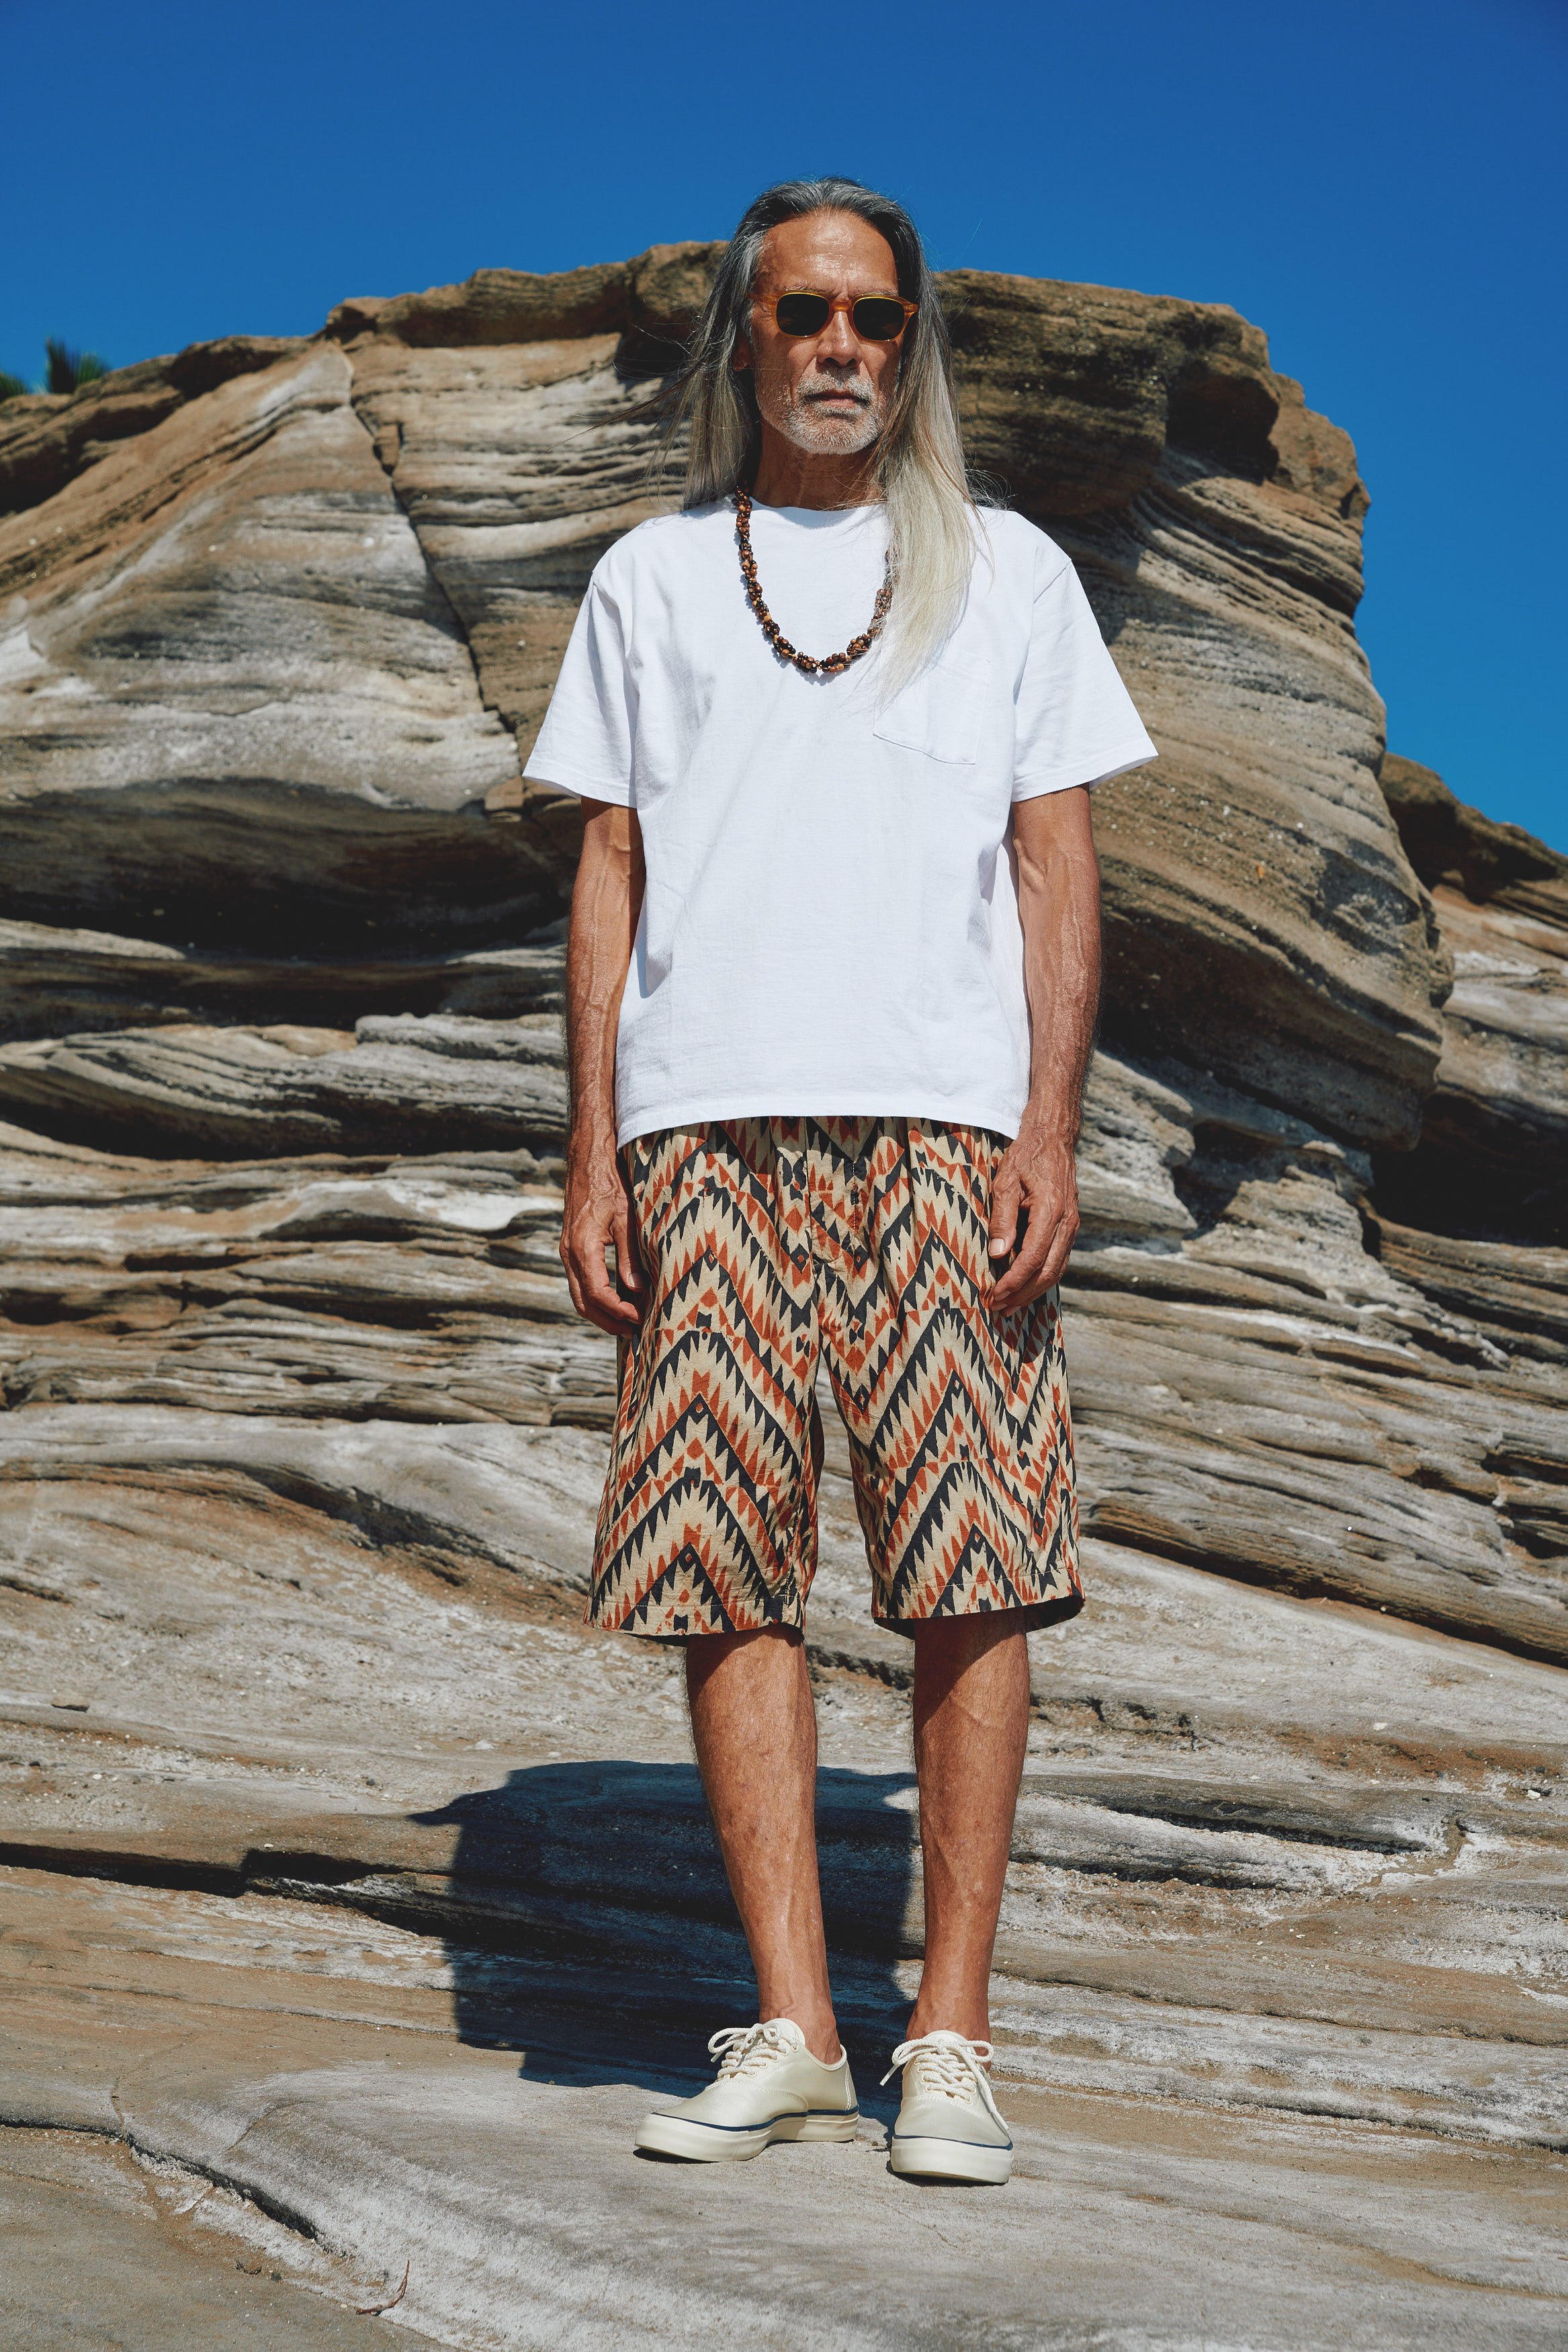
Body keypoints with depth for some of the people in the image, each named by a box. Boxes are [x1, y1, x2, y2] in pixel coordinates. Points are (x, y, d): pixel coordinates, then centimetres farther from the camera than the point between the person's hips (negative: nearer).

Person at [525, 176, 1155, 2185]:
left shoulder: (1006, 571, 16)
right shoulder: (650, 578, 19)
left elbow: (1058, 871, 9)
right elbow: (608, 873, 15)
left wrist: (1049, 1135, -3)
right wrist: (591, 1156, 5)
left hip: (945, 1129, -1)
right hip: (707, 1129, 1)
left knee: (971, 1570, -7)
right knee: (727, 1570, -3)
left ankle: (948, 2039, -1)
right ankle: (791, 2030, 3)